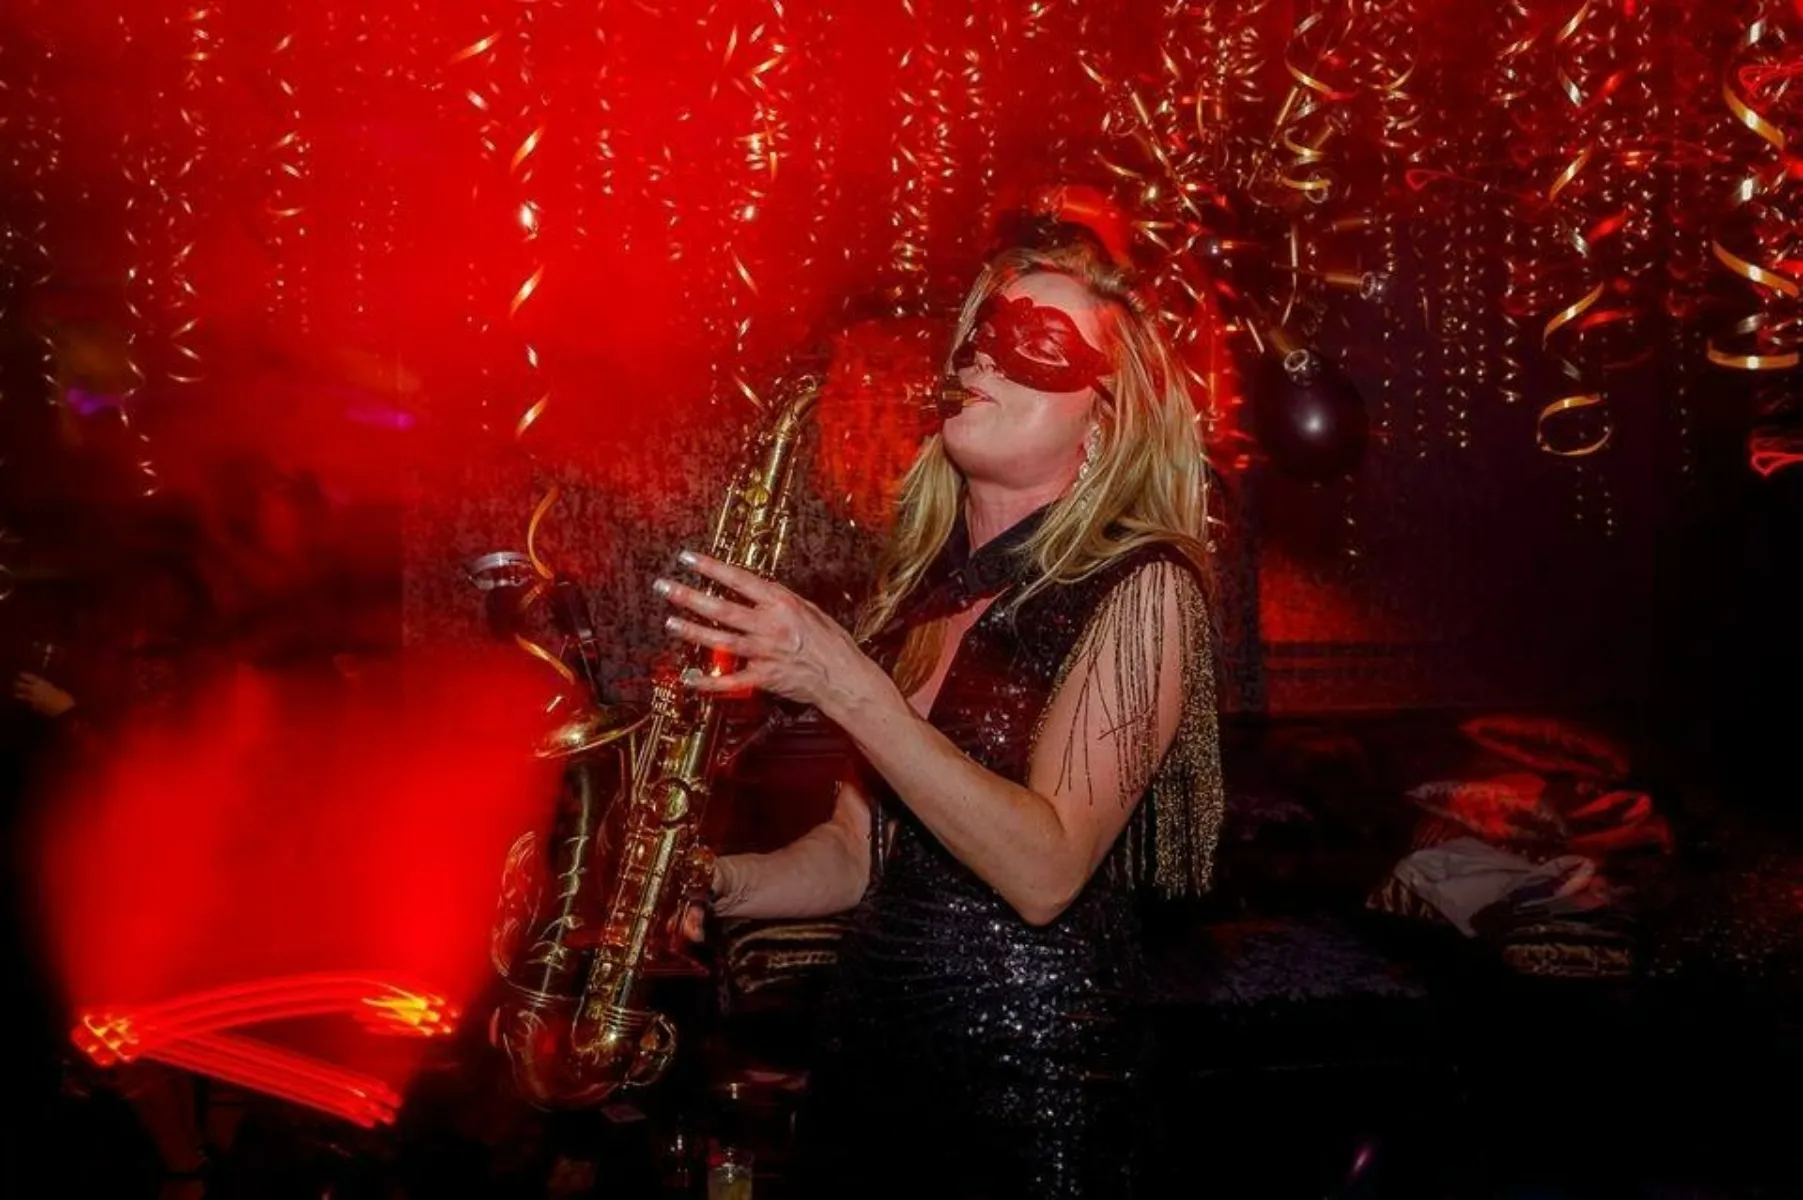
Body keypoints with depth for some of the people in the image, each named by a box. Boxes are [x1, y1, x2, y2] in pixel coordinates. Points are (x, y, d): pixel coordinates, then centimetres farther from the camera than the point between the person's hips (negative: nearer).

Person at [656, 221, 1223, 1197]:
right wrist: (707, 880, -5)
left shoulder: (1138, 583, -12)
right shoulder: (917, 579, 6)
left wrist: (845, 684, -26)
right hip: (867, 1048, 6)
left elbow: (1044, 871, -22)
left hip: (1034, 1084, -6)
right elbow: (862, 849, 11)